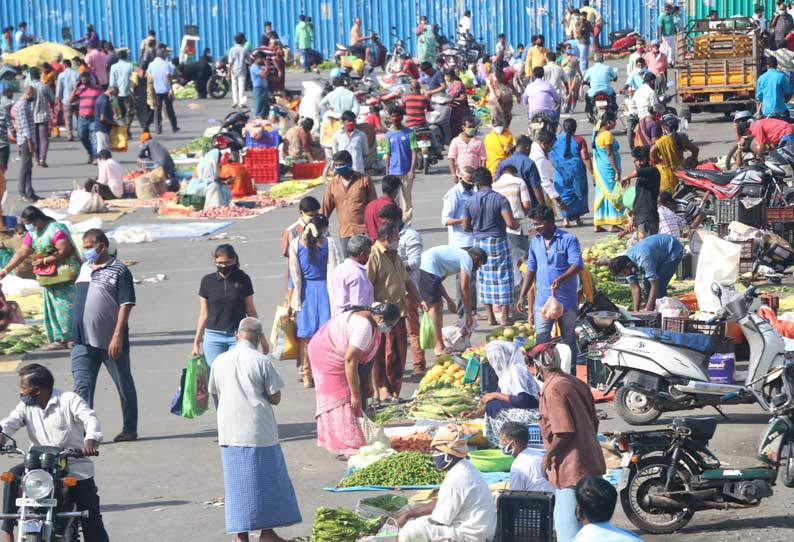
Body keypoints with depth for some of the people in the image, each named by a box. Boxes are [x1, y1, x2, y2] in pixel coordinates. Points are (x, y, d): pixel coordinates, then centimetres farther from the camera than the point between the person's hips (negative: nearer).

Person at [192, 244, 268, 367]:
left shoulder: (242, 280, 0)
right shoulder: (207, 281, 3)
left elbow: (250, 310, 8)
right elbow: (204, 314, 9)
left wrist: (261, 337, 11)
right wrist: (196, 342, 9)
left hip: (238, 336, -1)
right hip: (213, 337, 1)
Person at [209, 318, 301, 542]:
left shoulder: (220, 361, 3)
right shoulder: (262, 361, -10)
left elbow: (215, 394, 12)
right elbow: (275, 398, -7)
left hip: (229, 430, 3)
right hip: (259, 430, -3)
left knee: (237, 483, 7)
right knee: (267, 479, 9)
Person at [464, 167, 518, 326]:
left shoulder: (471, 201, -2)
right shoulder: (500, 199, -13)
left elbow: (466, 226, 5)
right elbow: (510, 223, -20)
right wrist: (516, 226, 3)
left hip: (479, 243, 3)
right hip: (498, 241, -3)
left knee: (484, 279, 12)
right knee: (503, 279, 3)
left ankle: (491, 317, 16)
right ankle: (503, 317, 0)